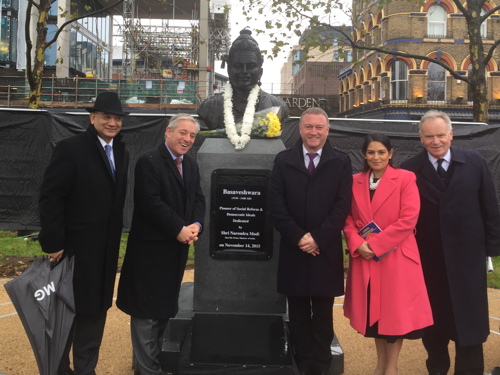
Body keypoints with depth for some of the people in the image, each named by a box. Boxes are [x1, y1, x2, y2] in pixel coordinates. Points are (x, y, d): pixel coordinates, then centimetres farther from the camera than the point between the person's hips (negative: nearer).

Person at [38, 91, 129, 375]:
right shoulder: (71, 149, -12)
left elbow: (116, 199, 10)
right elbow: (50, 198, -15)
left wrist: (115, 237, 8)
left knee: (96, 309, 14)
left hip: (106, 248, 6)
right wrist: (53, 243, -18)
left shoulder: (122, 153, 8)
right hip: (74, 246, -6)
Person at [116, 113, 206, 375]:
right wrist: (179, 229, -20)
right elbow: (150, 203, -21)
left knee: (165, 306, 16)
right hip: (151, 246, -8)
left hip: (178, 246, 8)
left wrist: (196, 225, -9)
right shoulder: (149, 162, -12)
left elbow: (198, 199, 11)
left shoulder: (191, 165, 13)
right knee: (147, 308, 1)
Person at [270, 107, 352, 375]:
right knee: (298, 316, 10)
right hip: (294, 250, 1)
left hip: (326, 252, -1)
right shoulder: (283, 161, 5)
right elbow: (276, 205, -2)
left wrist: (318, 238, -13)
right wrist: (298, 237, -12)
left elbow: (342, 206, -5)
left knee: (323, 317, 9)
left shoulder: (341, 162, 3)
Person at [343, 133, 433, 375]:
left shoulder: (405, 178, -5)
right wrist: (357, 244, -13)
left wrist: (375, 244, -16)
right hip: (364, 258, 4)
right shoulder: (355, 182, 7)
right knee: (373, 309, 13)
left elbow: (408, 219, -13)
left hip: (396, 257, -4)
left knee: (395, 310, 4)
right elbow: (348, 218, 6)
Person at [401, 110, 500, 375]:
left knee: (469, 320, 7)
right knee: (432, 318, 15)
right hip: (428, 258, 1)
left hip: (467, 256, 0)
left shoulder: (474, 163, -2)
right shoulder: (409, 170, -5)